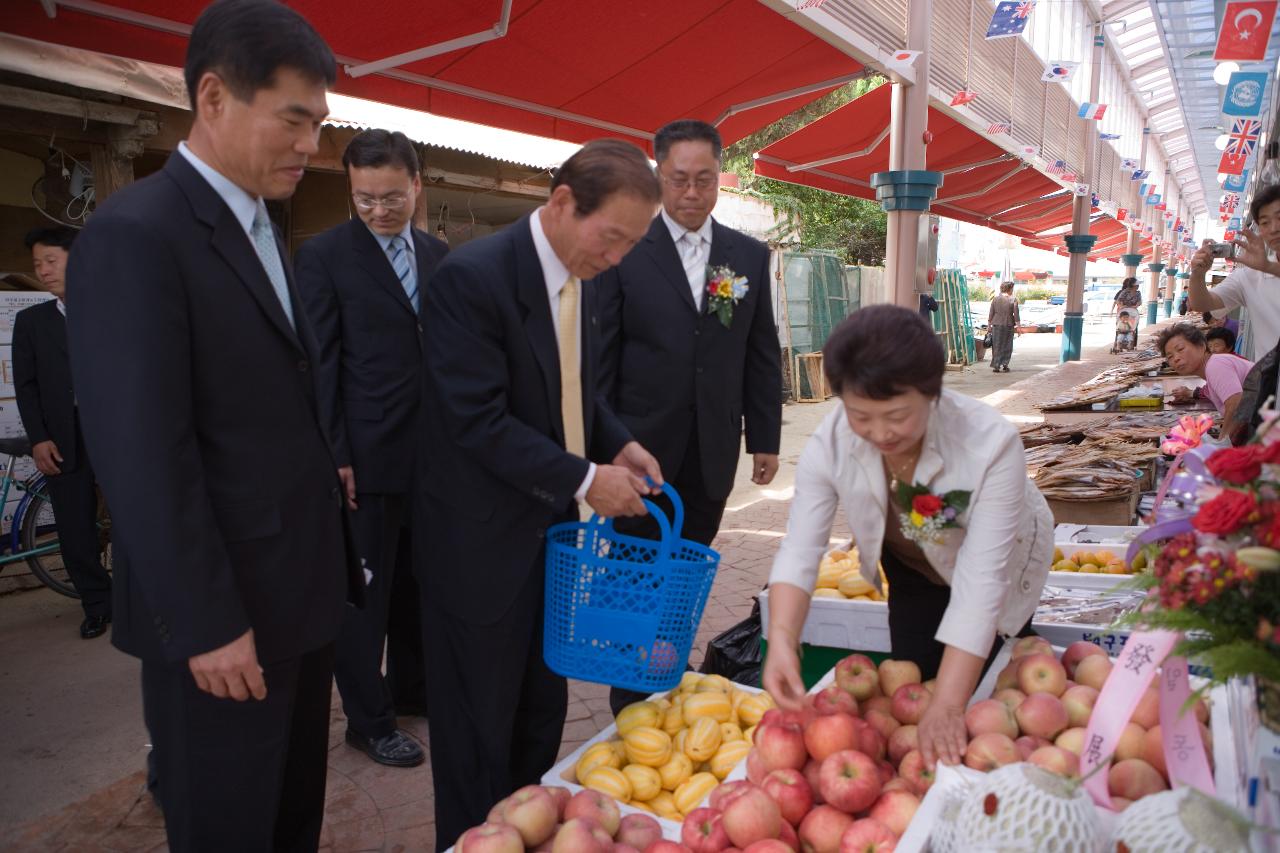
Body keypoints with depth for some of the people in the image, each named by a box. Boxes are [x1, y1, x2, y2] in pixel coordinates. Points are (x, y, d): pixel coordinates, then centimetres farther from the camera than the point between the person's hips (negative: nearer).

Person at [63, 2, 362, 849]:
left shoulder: (264, 233, 12)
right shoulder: (135, 234, -15)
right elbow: (143, 457, -20)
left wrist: (335, 560, 9)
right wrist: (206, 625, -18)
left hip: (301, 594, 8)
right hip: (224, 616, -8)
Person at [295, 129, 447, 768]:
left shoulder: (437, 254, 10)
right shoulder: (324, 255, -6)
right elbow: (318, 366, -8)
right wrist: (333, 457, -12)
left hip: (433, 453, 5)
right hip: (367, 457, -5)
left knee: (423, 582, 16)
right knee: (363, 592, 6)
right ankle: (369, 721, 22)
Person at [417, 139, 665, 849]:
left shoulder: (578, 277, 4)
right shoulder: (471, 277, -21)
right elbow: (477, 420, -23)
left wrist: (619, 444, -1)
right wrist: (584, 478, -21)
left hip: (550, 525, 8)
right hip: (482, 540, -8)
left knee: (543, 707, 20)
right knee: (481, 720, 9)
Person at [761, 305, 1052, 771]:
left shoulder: (991, 442, -40)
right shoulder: (830, 442, -31)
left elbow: (981, 580, -41)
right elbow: (800, 548, -34)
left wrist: (948, 705, -44)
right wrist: (782, 639, -52)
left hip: (998, 563, -2)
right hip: (914, 567, 3)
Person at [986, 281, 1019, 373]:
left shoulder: (995, 299, 1)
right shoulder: (1013, 300, -5)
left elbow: (991, 314, 3)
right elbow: (1016, 315, -5)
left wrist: (989, 325, 11)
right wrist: (1018, 326, 2)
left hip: (996, 325, 2)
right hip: (1008, 325, -2)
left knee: (996, 346, 9)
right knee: (1006, 346, 8)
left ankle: (996, 366, 9)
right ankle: (1003, 365, 4)